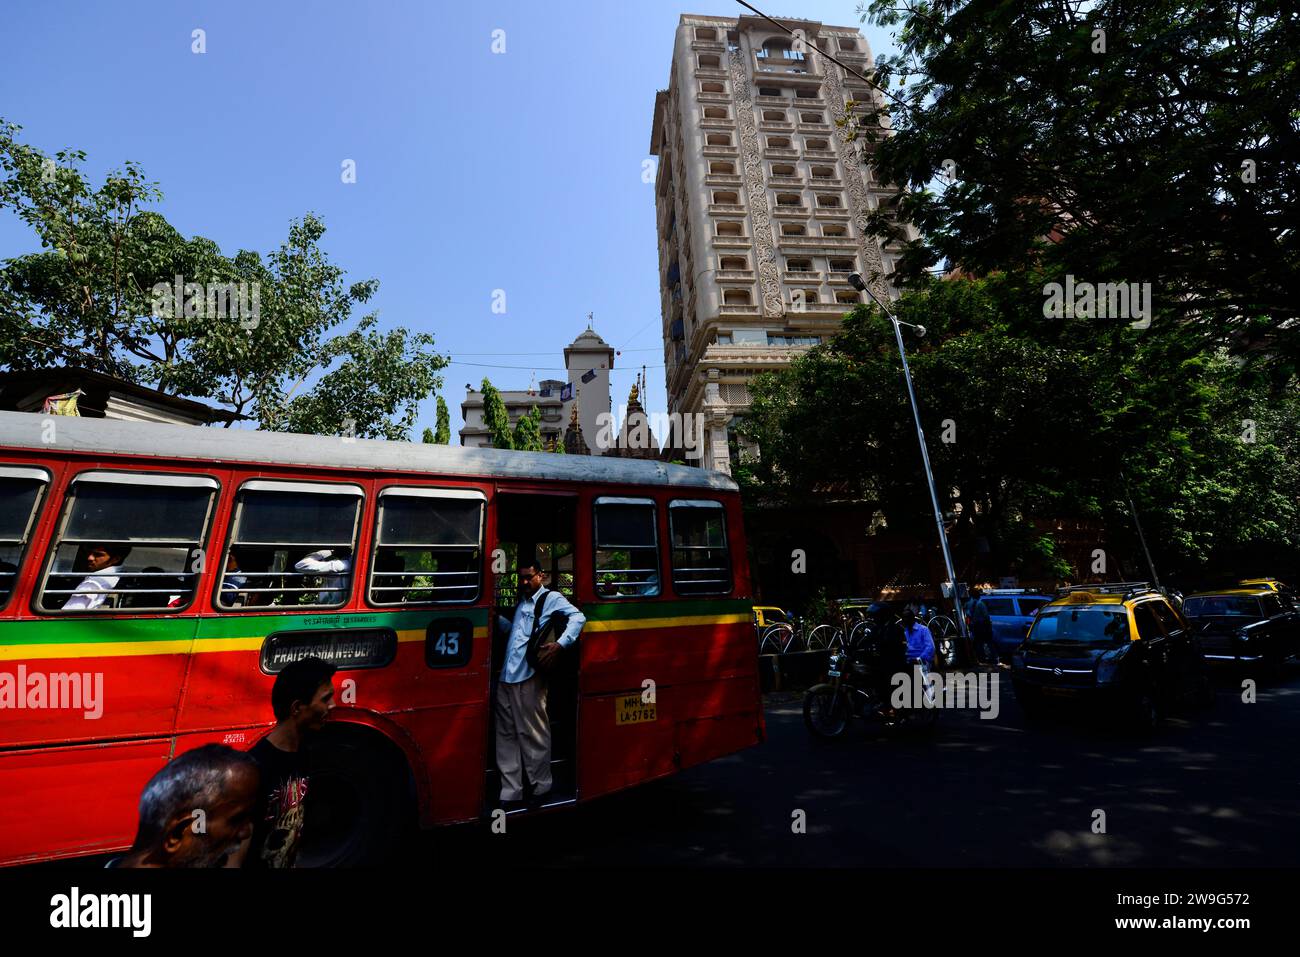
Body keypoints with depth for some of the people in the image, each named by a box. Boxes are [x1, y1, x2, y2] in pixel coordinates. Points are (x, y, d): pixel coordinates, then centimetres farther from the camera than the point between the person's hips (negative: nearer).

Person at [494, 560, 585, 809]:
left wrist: (560, 644, -21)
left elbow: (578, 617, -11)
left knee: (532, 734, 1)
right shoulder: (521, 602, 22)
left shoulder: (551, 598, -1)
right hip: (506, 676, 7)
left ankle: (540, 787, 17)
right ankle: (511, 792, 18)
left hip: (528, 677, -7)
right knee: (506, 735, 10)